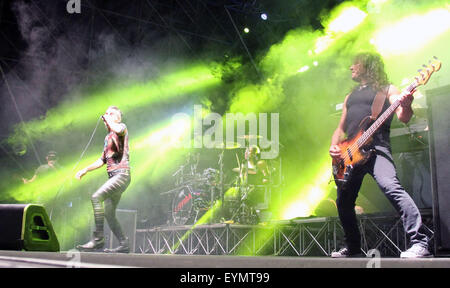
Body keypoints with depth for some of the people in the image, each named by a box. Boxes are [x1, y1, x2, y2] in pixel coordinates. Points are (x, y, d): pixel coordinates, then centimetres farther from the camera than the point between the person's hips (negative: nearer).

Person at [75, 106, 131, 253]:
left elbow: (118, 130, -25)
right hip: (113, 176, 9)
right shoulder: (108, 137, 26)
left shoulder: (122, 126, 3)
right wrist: (85, 170, 19)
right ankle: (124, 244, 8)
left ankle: (98, 238, -22)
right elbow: (102, 160, 28)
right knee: (108, 214, 3)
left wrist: (108, 119, -7)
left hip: (122, 174, -9)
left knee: (96, 197, -24)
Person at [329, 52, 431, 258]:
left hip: (376, 148, -6)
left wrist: (406, 106, -29)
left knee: (391, 187, -28)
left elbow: (403, 118, -6)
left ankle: (419, 244, -27)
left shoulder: (386, 89, 9)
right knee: (343, 202, 7)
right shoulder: (350, 97, 27)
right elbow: (341, 128, 27)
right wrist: (333, 146, 7)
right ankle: (353, 248, 24)